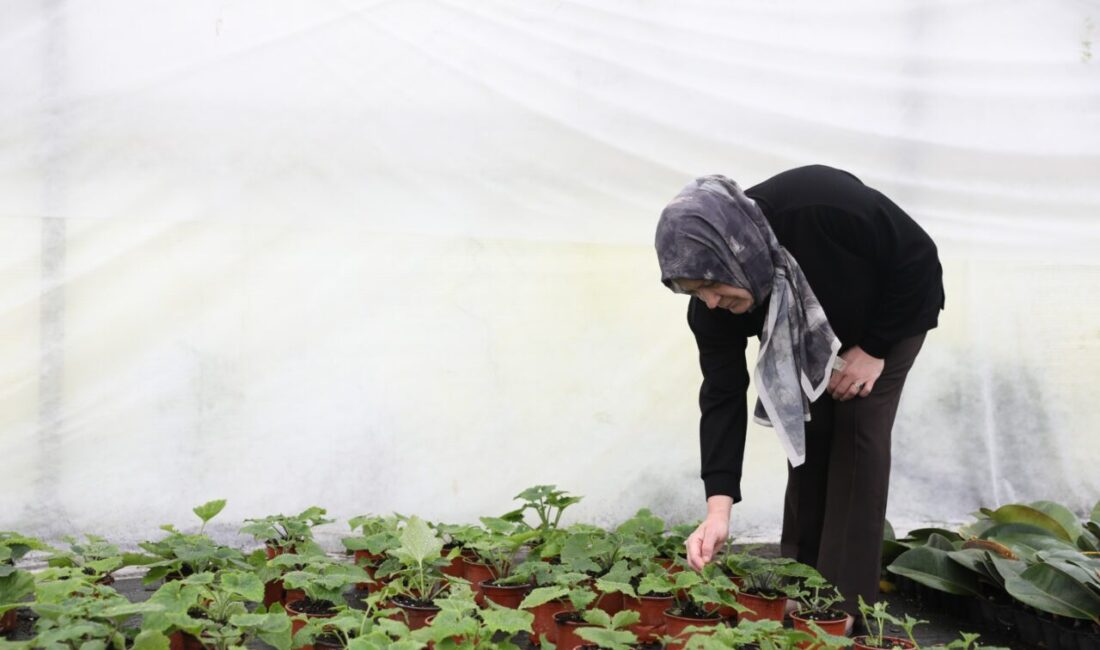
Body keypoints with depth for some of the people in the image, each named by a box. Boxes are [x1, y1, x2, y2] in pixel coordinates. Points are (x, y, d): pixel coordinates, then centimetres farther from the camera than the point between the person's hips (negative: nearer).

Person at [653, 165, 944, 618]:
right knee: (807, 431, 0)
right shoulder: (713, 306, -29)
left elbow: (919, 259, -28)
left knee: (856, 433, -13)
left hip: (892, 312, -4)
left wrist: (874, 349, -23)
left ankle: (845, 602, -5)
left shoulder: (826, 207, -44)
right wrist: (718, 508, -34)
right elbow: (722, 396, -26)